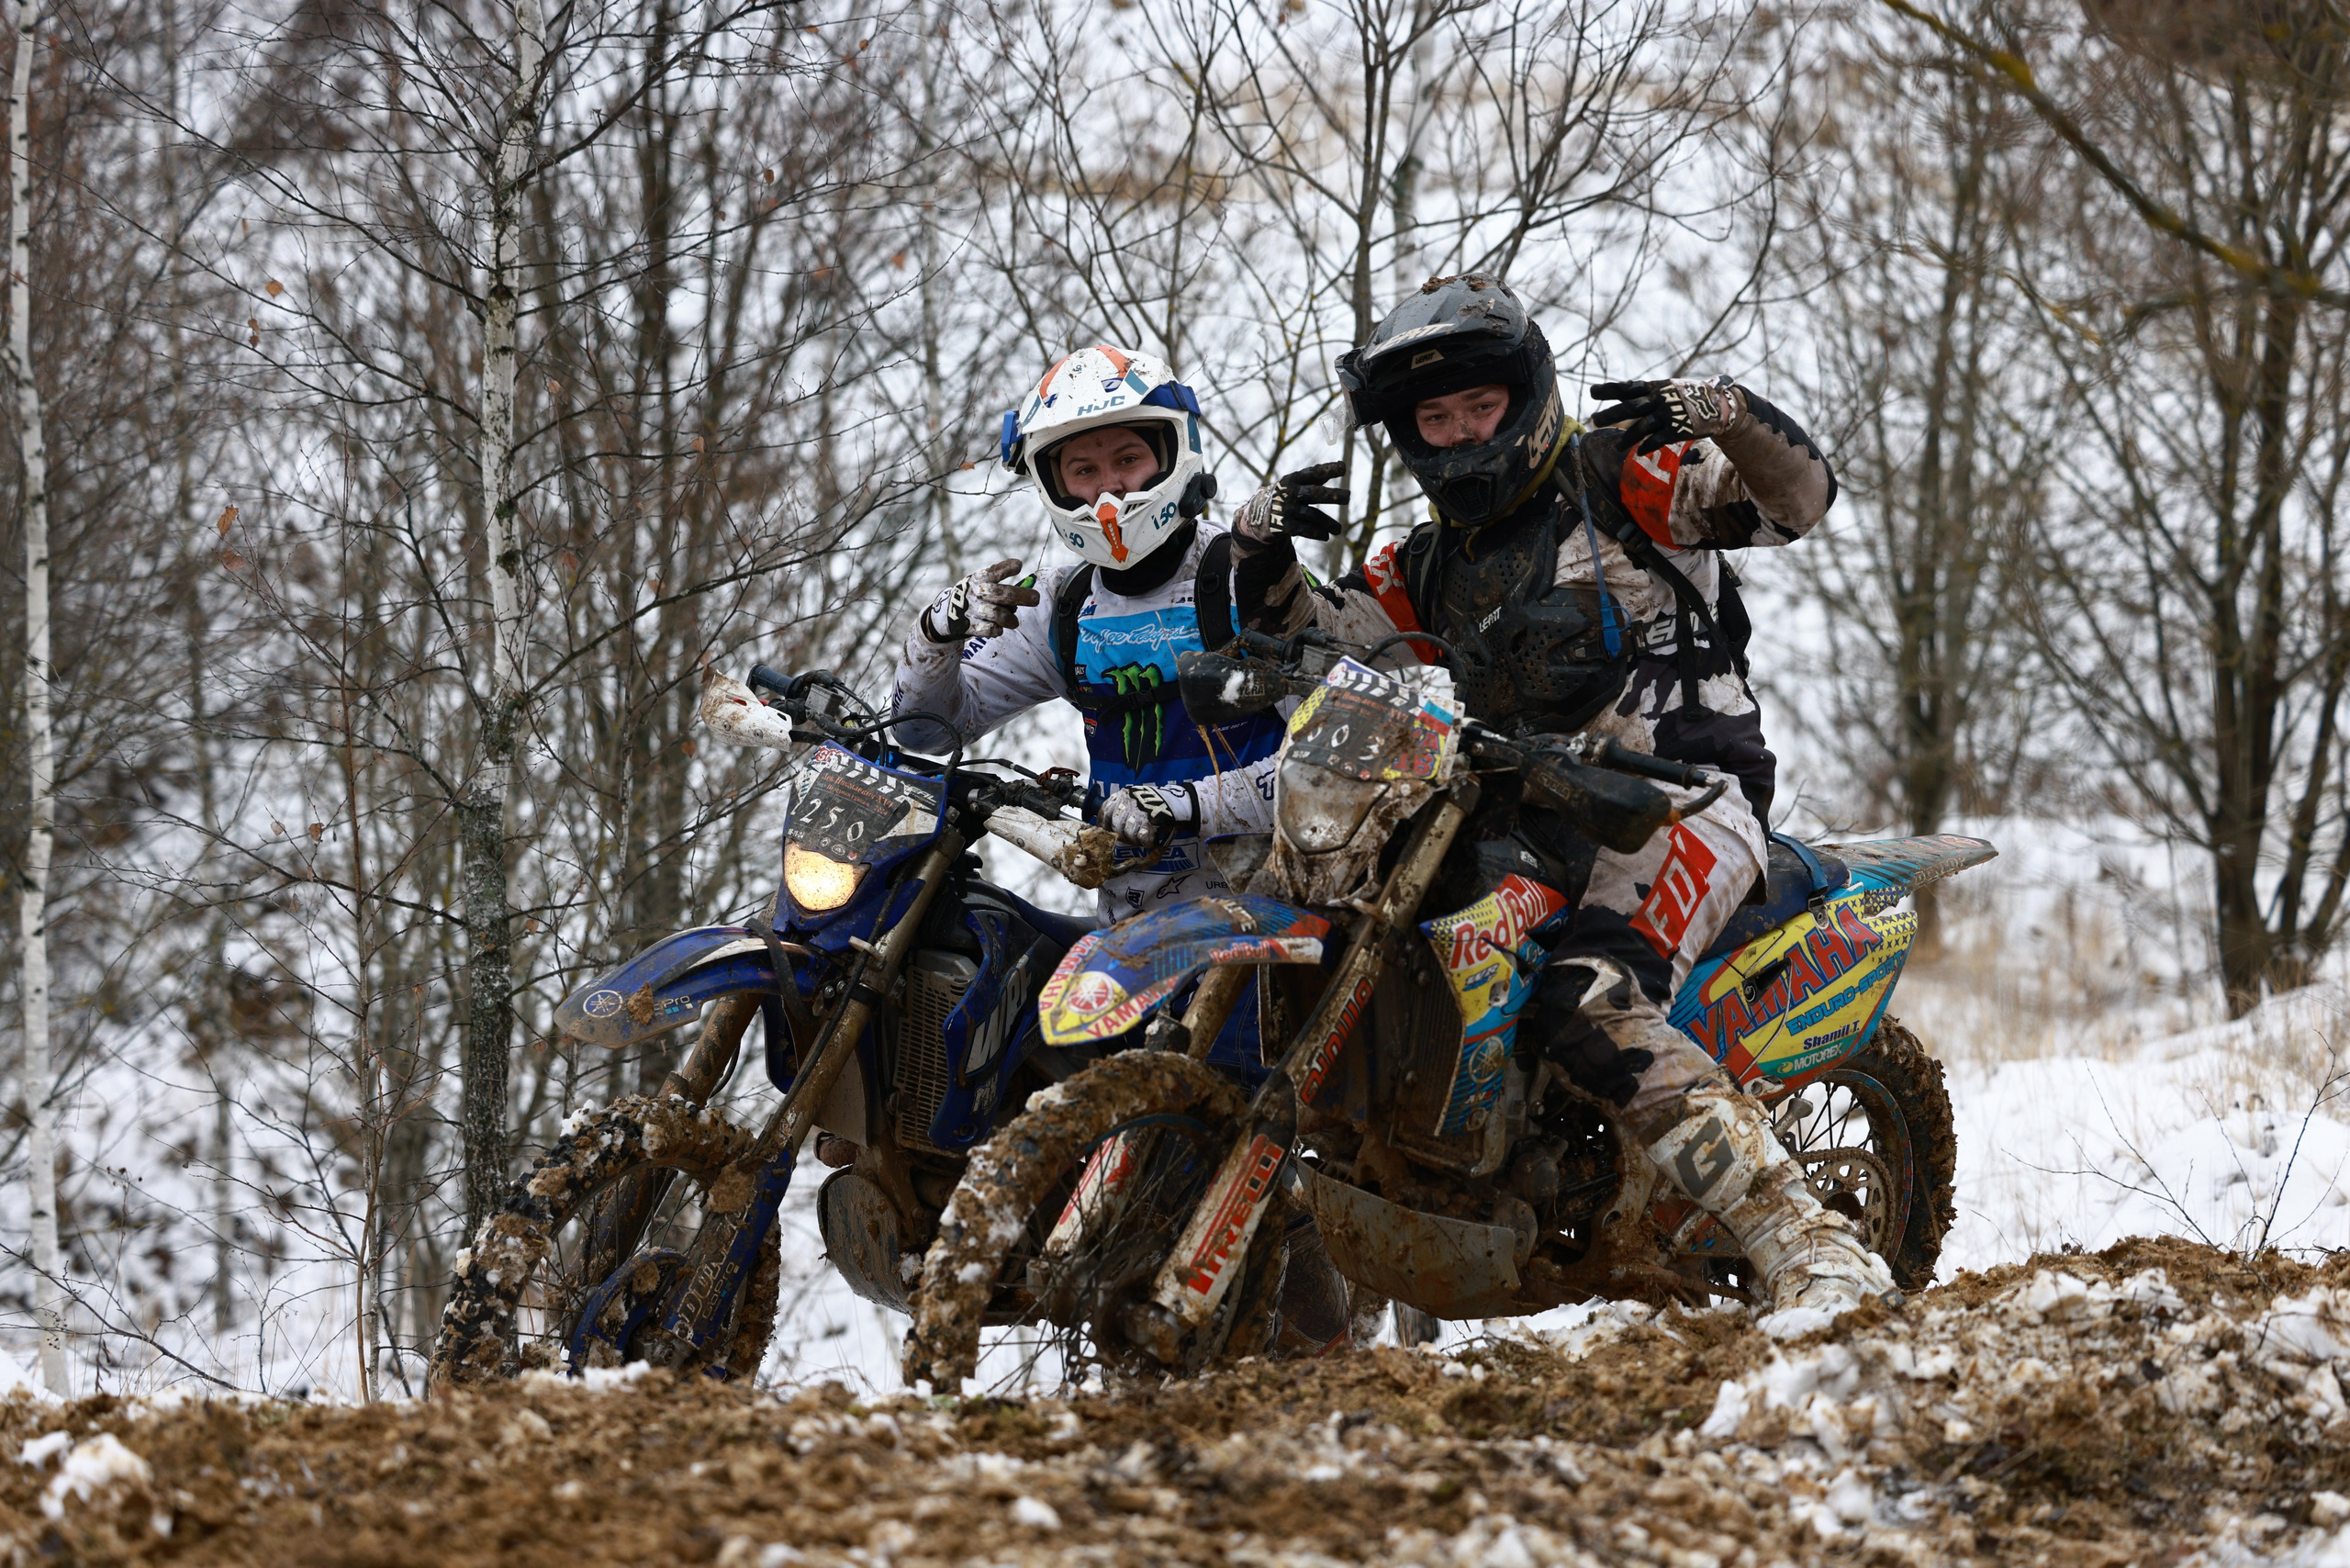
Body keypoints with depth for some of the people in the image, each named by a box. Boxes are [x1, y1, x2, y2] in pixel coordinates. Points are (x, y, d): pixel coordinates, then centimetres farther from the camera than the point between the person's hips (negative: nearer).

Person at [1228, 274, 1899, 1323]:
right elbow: (1307, 635, 19)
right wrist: (1260, 542, 0)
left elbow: (1797, 498, -5)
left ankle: (1814, 1254, -38)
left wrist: (1723, 417, -24)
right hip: (1536, 820, 8)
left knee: (1593, 1004, -32)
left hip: (1685, 794, -8)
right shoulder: (1432, 565, 21)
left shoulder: (1617, 480, 3)